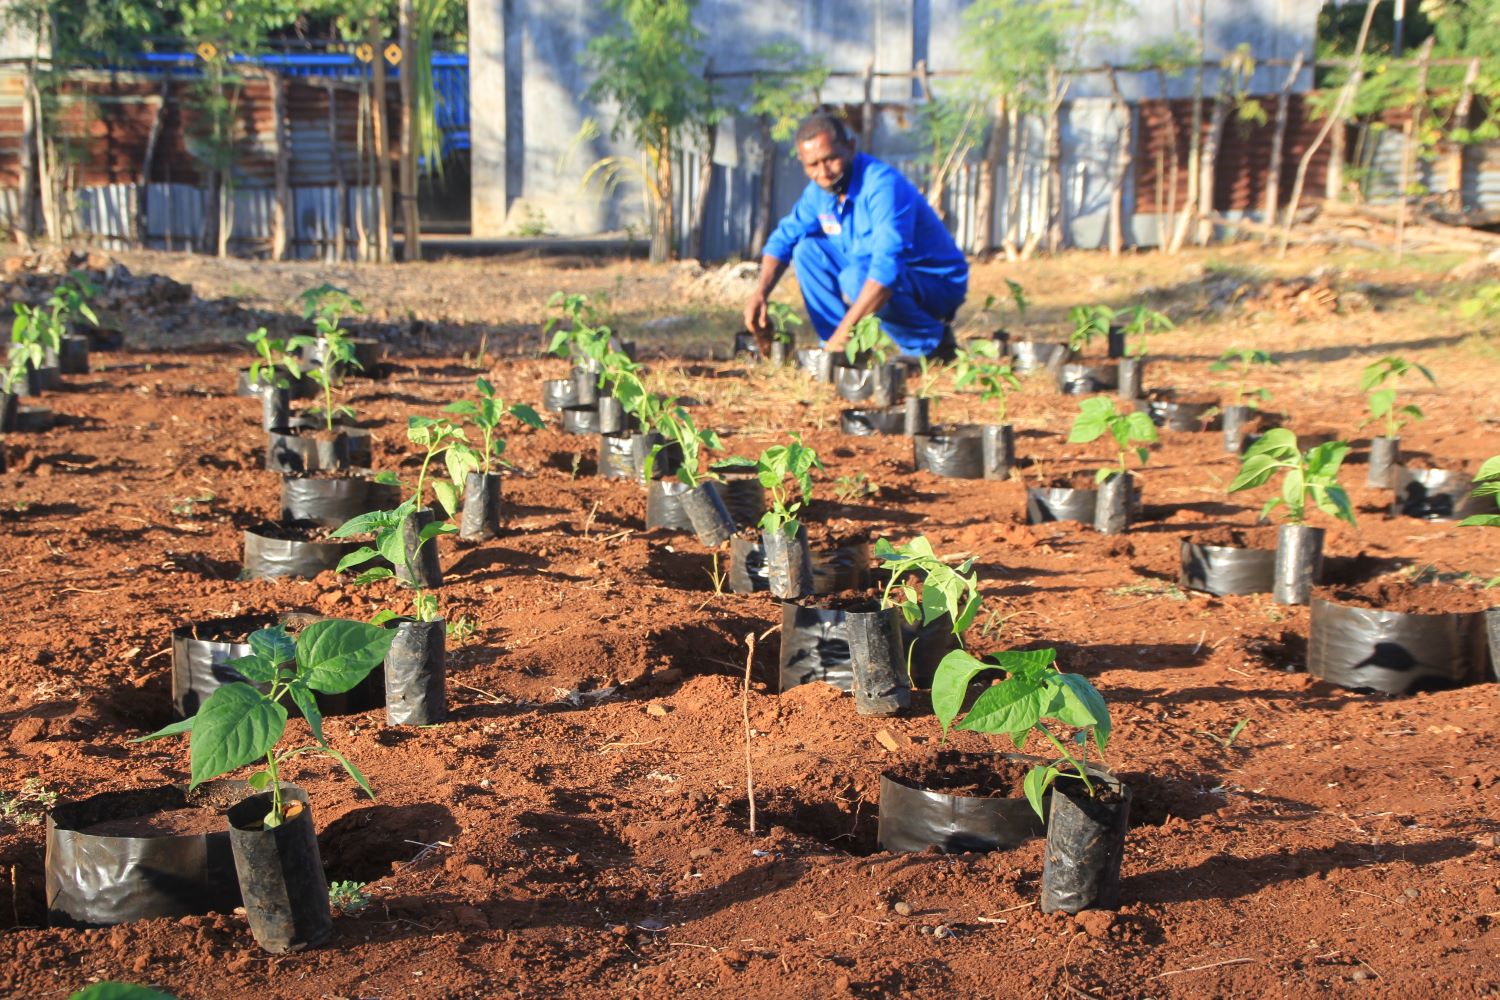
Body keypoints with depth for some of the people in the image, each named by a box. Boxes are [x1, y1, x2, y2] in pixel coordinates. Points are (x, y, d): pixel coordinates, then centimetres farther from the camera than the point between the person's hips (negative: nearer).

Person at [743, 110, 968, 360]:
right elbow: (784, 238, 6)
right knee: (807, 250, -5)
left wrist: (843, 332, -44)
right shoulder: (819, 190, -2)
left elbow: (887, 267, -38)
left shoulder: (883, 185, -28)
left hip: (939, 283, -8)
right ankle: (837, 349, -5)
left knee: (855, 278, -34)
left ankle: (934, 342, -13)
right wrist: (760, 293, -13)